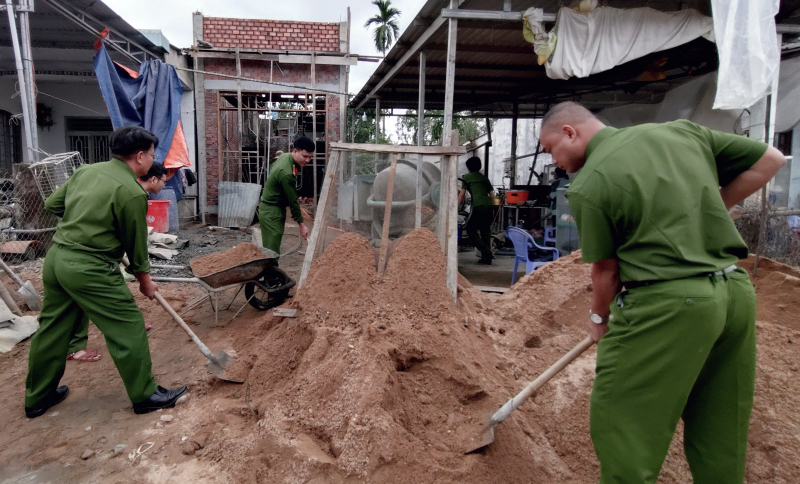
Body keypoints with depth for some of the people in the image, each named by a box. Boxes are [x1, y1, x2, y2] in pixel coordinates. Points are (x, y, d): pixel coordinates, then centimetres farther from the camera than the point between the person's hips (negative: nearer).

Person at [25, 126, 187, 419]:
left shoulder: (86, 171, 8)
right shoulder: (131, 192, -15)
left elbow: (52, 204, 15)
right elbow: (136, 241, -6)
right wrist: (144, 279, 7)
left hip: (56, 257, 9)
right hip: (89, 269, -9)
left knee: (52, 328, 19)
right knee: (128, 328, 2)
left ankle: (37, 397, 34)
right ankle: (145, 395, 12)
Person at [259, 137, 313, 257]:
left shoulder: (285, 156, 2)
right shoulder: (287, 173, -27)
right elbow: (292, 201, -22)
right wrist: (301, 224, -14)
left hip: (269, 208, 10)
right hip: (272, 213, -10)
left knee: (271, 248, 14)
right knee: (272, 251, -8)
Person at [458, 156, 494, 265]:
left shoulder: (467, 177, 10)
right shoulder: (484, 177, 24)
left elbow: (462, 194, 6)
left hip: (478, 207, -6)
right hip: (489, 206, 6)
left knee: (471, 229, 3)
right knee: (485, 231, 12)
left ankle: (486, 252, -10)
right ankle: (487, 258, 10)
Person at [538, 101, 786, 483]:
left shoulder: (587, 186, -8)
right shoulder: (681, 131, 9)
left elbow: (605, 269, -2)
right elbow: (769, 160, 15)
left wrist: (599, 317, 16)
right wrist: (708, 210, 16)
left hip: (666, 304, -7)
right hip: (737, 292, 8)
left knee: (621, 427, 6)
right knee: (720, 432, 20)